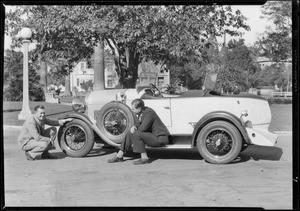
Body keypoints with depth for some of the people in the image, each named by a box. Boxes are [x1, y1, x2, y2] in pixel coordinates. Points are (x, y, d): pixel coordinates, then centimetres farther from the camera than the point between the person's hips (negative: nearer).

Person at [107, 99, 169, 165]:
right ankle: (119, 156, 11)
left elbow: (143, 128, -26)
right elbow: (139, 122, 15)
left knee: (136, 134, -25)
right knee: (130, 134, 5)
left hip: (160, 139, -10)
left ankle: (144, 158, -16)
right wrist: (134, 126, -8)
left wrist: (135, 129, -6)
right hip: (153, 135, 10)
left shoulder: (149, 112, -24)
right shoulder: (142, 111, 3)